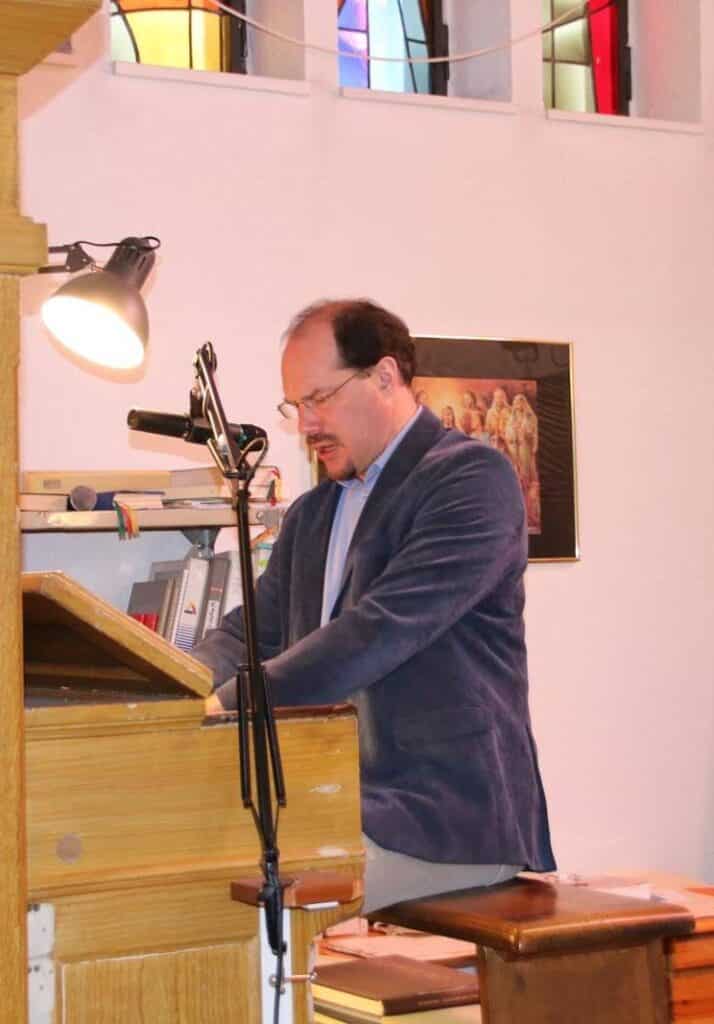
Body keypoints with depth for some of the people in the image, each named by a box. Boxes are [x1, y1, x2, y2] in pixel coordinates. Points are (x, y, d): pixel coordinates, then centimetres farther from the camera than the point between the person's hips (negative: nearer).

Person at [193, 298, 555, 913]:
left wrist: (227, 703, -24)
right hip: (341, 809, 8)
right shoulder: (313, 514, 19)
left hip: (445, 826, -8)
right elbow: (253, 632, 17)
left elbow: (385, 626, -21)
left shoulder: (473, 477, -9)